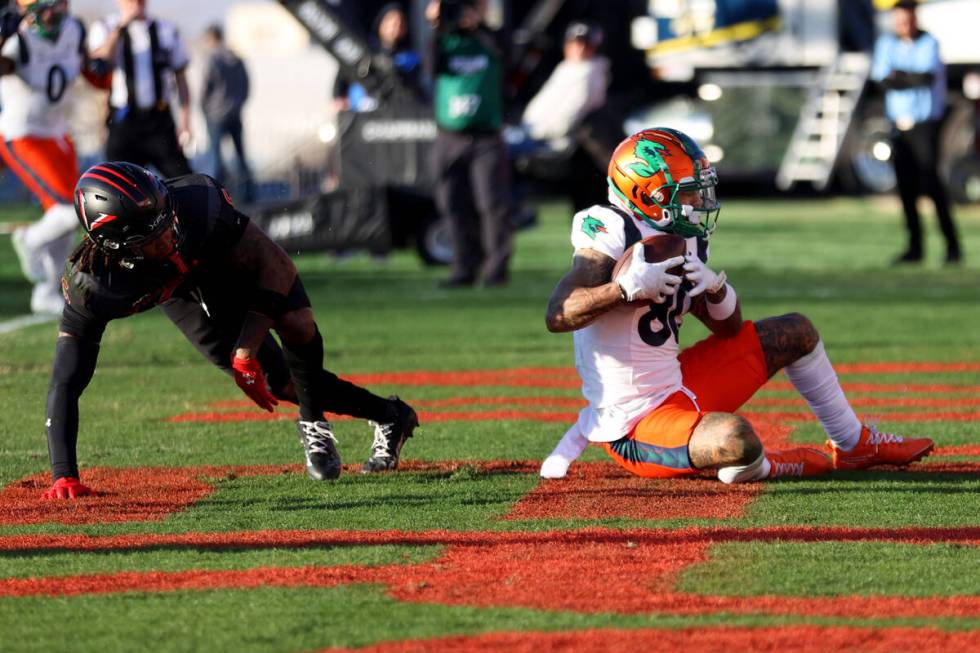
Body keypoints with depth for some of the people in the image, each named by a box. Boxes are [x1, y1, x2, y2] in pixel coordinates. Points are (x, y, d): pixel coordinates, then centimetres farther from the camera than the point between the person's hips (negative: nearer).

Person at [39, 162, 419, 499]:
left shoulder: (198, 202, -43)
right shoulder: (92, 286, -40)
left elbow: (276, 268, -30)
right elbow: (65, 383, -37)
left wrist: (245, 354, -36)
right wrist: (63, 475, -47)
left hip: (235, 258, -1)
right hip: (181, 294, 1)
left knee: (297, 327, -29)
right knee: (282, 383, -4)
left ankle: (314, 425, -2)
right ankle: (387, 416, 19)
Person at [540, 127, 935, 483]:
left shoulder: (683, 243, 6)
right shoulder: (612, 236, -19)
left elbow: (730, 328, 12)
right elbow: (557, 317, -30)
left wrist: (716, 287, -9)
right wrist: (628, 287, -37)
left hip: (677, 386, 10)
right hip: (637, 424, -10)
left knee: (795, 333, 19)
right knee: (735, 438, -39)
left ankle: (852, 444, 35)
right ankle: (753, 469, -1)